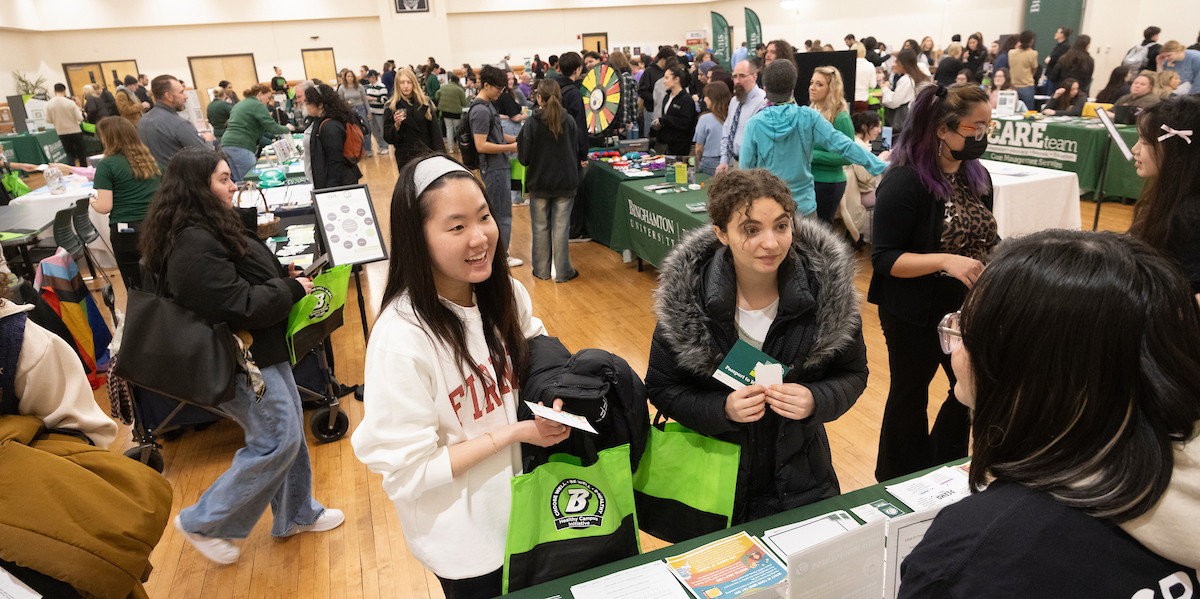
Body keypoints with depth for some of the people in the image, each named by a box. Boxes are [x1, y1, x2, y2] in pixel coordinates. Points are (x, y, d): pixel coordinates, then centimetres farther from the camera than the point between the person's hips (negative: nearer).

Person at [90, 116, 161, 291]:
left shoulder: (107, 165, -5)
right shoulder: (150, 159, 8)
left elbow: (104, 207, -9)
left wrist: (92, 202, 13)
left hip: (126, 231, -4)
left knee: (136, 289, 5)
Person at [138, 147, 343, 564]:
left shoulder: (214, 227, 10)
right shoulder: (193, 244, -24)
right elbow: (242, 307, -25)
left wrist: (284, 275, 4)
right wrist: (292, 289, -12)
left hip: (262, 348, 10)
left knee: (289, 431, 17)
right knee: (277, 440, -3)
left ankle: (296, 515, 34)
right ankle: (203, 523, 15)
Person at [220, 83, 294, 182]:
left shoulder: (239, 104, 25)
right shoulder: (257, 105, -3)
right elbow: (271, 127, -10)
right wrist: (287, 129, 7)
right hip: (240, 145, -9)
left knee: (239, 181, 11)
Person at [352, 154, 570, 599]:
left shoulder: (506, 294, -10)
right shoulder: (401, 338, -30)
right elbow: (407, 470, -25)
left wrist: (555, 399, -14)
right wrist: (516, 432, -25)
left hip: (524, 503, 6)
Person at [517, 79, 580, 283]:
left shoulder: (532, 123, -12)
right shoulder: (569, 121, -5)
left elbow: (524, 158, -11)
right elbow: (575, 150, 7)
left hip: (539, 183, -1)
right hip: (565, 182, 1)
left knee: (540, 227, 11)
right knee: (561, 227, 7)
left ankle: (542, 270, 21)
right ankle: (562, 272, 12)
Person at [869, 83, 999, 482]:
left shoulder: (977, 176, 4)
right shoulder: (905, 182, -20)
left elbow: (983, 238, 15)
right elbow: (884, 259, -22)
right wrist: (945, 261, -33)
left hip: (967, 309, 7)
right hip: (916, 314, -7)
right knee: (910, 396, 11)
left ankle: (943, 471, 41)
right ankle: (897, 482, 35)